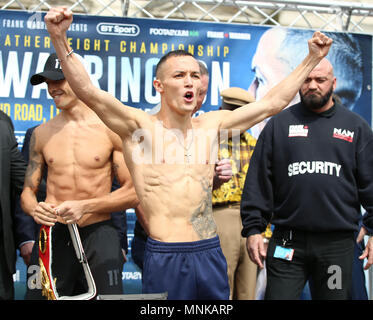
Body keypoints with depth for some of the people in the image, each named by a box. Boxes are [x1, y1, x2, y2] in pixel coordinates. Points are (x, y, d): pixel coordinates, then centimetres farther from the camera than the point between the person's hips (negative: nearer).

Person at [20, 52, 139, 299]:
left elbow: (133, 192, -5)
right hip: (54, 235, 3)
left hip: (98, 234, -2)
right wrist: (34, 209, -11)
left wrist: (86, 206, -16)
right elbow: (28, 190, 13)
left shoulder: (111, 128, -3)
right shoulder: (41, 134, 8)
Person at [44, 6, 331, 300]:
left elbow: (273, 102, 14)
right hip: (165, 258, -5)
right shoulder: (140, 126, -6)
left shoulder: (211, 124, 8)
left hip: (211, 254, 5)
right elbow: (87, 91, -18)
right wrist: (60, 39, -32)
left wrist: (312, 59, 15)